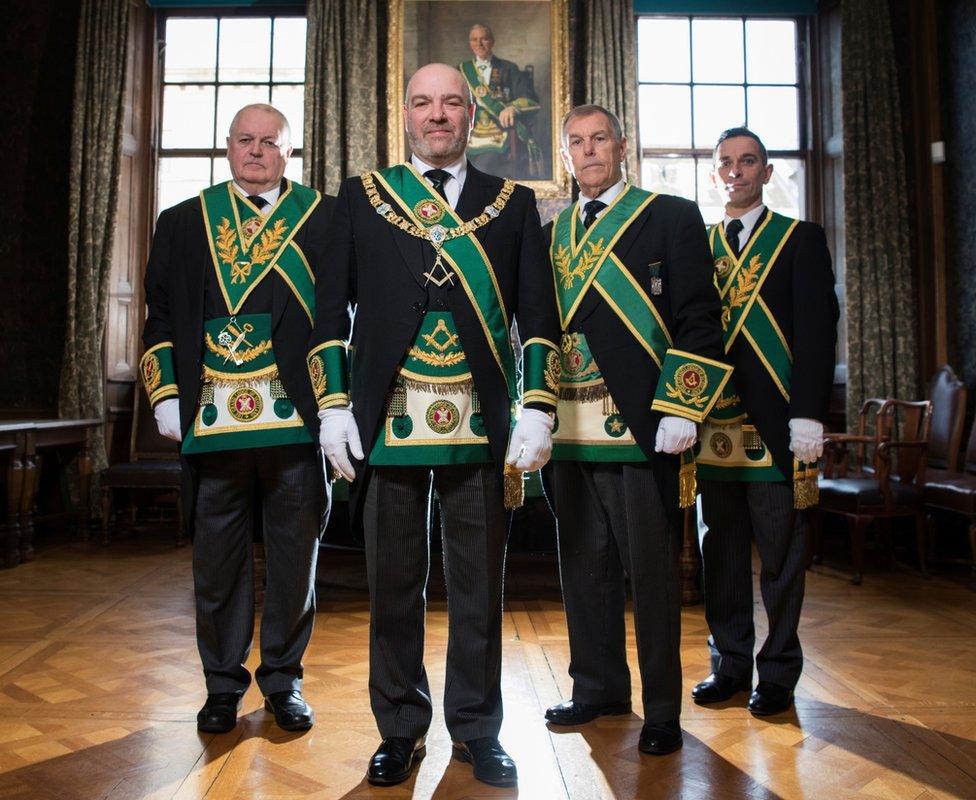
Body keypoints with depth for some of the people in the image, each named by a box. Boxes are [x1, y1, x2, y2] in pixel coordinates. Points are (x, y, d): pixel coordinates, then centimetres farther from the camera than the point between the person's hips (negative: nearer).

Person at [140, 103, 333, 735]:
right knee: (218, 556, 9)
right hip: (209, 416, 2)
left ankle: (284, 677, 24)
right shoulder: (183, 224, 15)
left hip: (297, 415, -1)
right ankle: (224, 682, 25)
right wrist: (166, 393, 2)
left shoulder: (324, 219, 7)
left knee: (295, 552, 6)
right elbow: (160, 315, 13)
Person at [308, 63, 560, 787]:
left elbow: (539, 316, 6)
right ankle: (401, 729, 27)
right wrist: (334, 404, 0)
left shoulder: (514, 204, 11)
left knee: (479, 585, 8)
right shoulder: (361, 198, 11)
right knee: (395, 584, 9)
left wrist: (538, 409, -4)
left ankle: (477, 729, 26)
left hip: (482, 423, 0)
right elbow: (331, 308, 8)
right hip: (387, 422, 0)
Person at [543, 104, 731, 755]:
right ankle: (600, 688, 30)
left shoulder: (671, 217, 3)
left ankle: (663, 711, 19)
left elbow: (699, 322, -5)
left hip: (642, 428, -5)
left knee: (652, 571, 3)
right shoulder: (551, 233, 17)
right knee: (584, 566, 13)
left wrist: (680, 410, -14)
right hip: (570, 429, 5)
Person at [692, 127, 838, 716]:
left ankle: (778, 672, 18)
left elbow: (817, 331, -3)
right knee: (721, 550, 10)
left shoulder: (801, 240, 5)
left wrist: (808, 417, -12)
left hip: (776, 424, -3)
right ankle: (730, 664, 24)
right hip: (714, 421, 3)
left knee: (780, 552, 4)